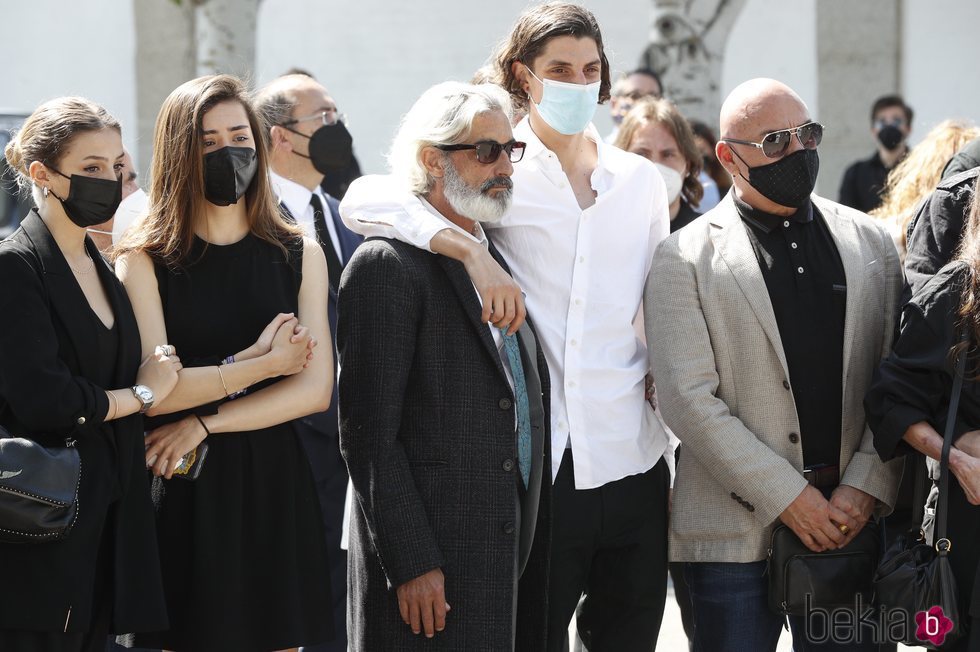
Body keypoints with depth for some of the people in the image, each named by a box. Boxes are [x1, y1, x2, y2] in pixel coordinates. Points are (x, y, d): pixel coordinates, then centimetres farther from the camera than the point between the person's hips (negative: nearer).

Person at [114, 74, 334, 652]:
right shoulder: (144, 260, -2)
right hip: (185, 493, -2)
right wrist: (258, 364, -10)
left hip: (274, 482, 2)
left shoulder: (300, 254, 6)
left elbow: (315, 388, -3)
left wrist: (204, 423, -11)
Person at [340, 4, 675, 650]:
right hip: (536, 468, -4)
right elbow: (364, 201, -15)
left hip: (631, 467, 4)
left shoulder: (640, 181, 12)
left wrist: (677, 457, 13)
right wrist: (474, 253, -28)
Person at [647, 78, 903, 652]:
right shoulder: (686, 259, -1)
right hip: (737, 531, -3)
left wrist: (864, 490, -6)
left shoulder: (871, 243, 10)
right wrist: (789, 497, -12)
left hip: (853, 520, 3)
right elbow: (688, 399, -9)